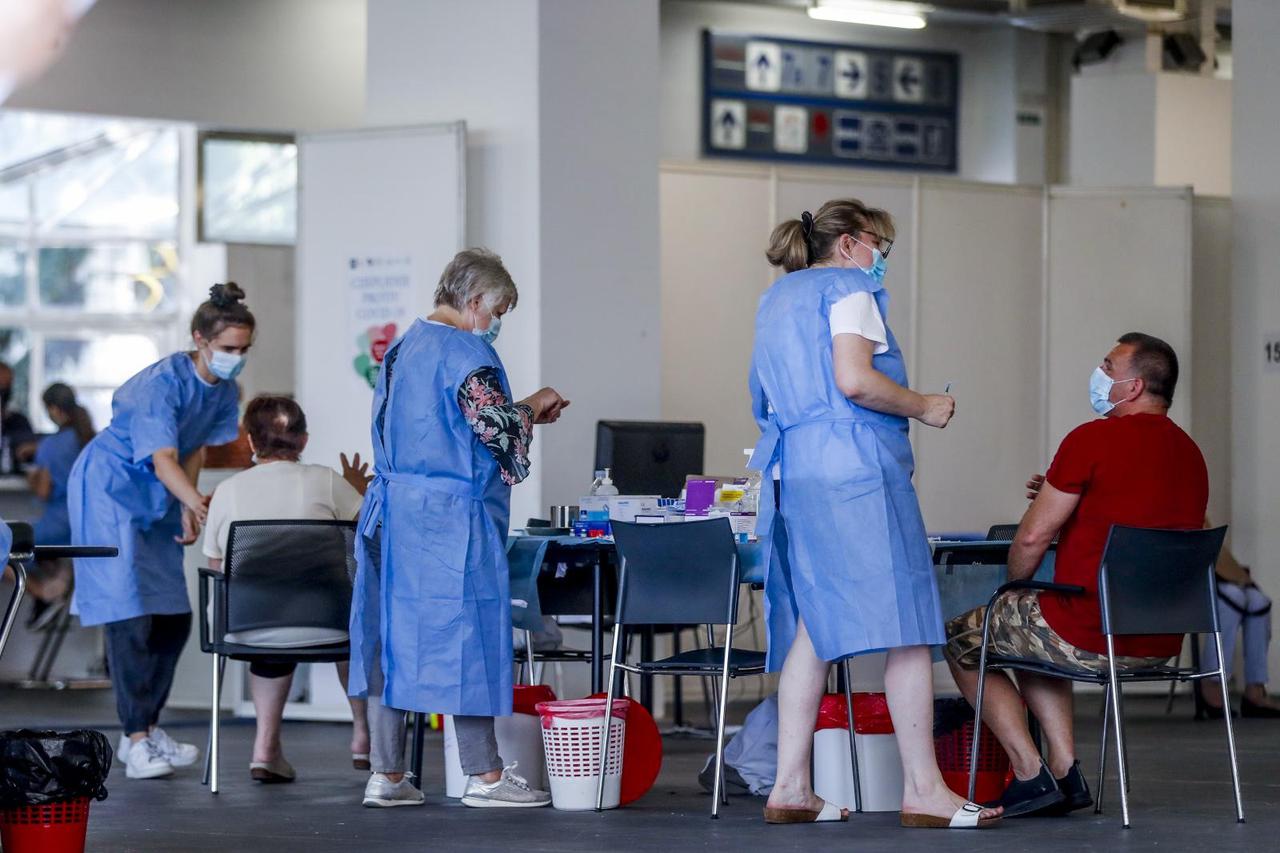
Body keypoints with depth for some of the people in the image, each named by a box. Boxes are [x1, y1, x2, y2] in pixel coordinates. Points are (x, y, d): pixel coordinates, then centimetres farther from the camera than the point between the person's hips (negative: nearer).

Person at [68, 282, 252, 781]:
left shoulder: (223, 389, -2)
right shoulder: (163, 383, -27)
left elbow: (194, 452, 5)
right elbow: (164, 460, -37)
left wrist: (189, 512, -5)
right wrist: (202, 505, -50)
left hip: (158, 498, 8)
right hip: (109, 488, -8)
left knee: (174, 617, 6)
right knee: (130, 614, -14)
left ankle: (147, 728, 16)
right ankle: (136, 740, -14)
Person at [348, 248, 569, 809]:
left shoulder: (403, 348, 15)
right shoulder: (467, 353, -13)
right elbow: (497, 430, -16)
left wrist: (520, 412, 21)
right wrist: (533, 407, 4)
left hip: (395, 509, 9)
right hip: (452, 516, -9)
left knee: (394, 634, 8)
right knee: (465, 634, -2)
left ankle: (386, 775, 9)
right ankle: (484, 775, 3)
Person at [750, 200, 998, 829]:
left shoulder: (776, 299, 23)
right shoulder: (848, 289, -3)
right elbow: (854, 379, -18)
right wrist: (923, 407, -5)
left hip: (792, 471, 9)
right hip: (856, 467, -9)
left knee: (812, 626, 8)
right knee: (906, 626, -7)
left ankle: (790, 787, 3)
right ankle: (923, 788, -9)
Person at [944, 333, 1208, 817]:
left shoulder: (1092, 440, -13)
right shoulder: (1189, 454, 11)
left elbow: (1032, 537, -10)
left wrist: (1014, 588, 9)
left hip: (1091, 635, -8)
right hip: (1162, 643, 8)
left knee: (961, 640, 14)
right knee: (1033, 633, 34)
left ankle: (1031, 776, 5)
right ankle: (1065, 772, 19)